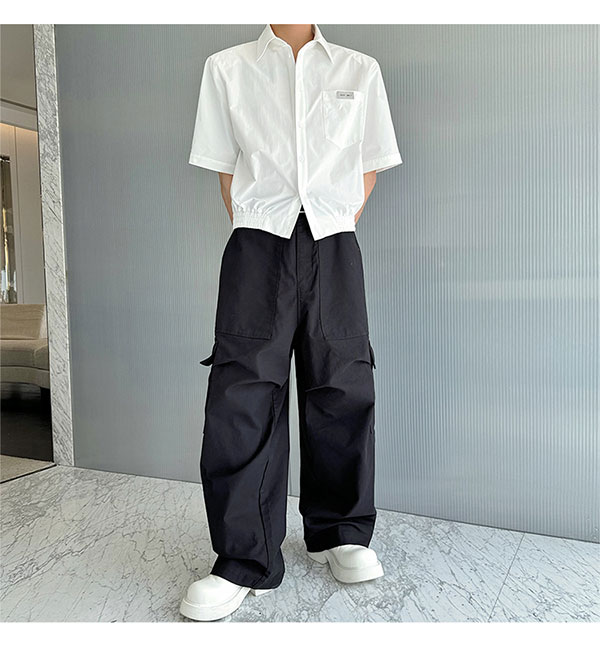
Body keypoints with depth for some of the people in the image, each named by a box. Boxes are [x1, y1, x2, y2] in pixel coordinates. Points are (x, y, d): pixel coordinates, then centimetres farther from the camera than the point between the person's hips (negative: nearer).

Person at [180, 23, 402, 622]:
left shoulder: (360, 71, 16)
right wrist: (250, 232, 3)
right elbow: (225, 167, 13)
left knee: (342, 388, 1)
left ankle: (340, 533, 20)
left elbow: (369, 166, 18)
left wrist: (339, 227, 7)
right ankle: (244, 561, 2)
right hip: (258, 244, -1)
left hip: (334, 247, 2)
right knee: (243, 391, -8)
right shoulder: (226, 67, 14)